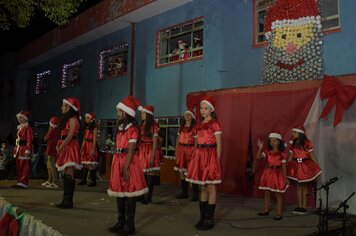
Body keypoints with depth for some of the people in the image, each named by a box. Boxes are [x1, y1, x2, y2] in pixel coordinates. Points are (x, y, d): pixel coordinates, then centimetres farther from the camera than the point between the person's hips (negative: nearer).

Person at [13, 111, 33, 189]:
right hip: (18, 149, 10)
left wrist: (28, 150, -22)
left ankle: (24, 183, -4)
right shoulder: (19, 128, 18)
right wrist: (15, 149, 17)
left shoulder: (28, 128, -9)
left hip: (24, 148, -10)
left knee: (25, 167, -6)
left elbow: (29, 140, -15)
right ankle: (19, 182, 19)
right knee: (18, 167, 12)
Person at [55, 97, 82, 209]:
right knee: (65, 174, 10)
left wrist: (61, 147, -16)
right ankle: (66, 200, 16)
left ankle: (69, 201, -5)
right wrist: (58, 145, 2)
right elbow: (62, 135, 16)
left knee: (69, 174, -9)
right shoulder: (66, 119, 20)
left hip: (70, 147, -9)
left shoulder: (73, 119, -8)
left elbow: (70, 136, -16)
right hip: (64, 148, 9)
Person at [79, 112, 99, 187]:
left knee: (91, 164, -7)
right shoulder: (86, 128, 15)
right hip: (85, 146, 7)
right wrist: (82, 148, 14)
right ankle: (83, 180, 14)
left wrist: (93, 149, -17)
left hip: (91, 146, -7)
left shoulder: (94, 128, -5)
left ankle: (93, 181, -2)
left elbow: (94, 139, -11)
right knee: (84, 163, 7)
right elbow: (84, 139, 17)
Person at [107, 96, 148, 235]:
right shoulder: (120, 128, 15)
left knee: (129, 194, -1)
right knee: (119, 192, 13)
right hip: (118, 162, 9)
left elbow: (130, 150, -17)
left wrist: (126, 168, -20)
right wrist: (117, 166, 15)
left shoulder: (132, 128, -12)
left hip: (128, 163, -9)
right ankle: (121, 222, 25)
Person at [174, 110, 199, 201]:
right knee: (182, 171, 8)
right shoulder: (182, 127, 15)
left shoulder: (195, 127, -3)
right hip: (181, 150, 6)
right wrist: (176, 150, 13)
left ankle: (195, 194, -2)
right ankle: (184, 192, 18)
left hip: (190, 150, -6)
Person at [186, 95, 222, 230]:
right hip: (200, 156, 7)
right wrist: (196, 158, 11)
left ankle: (210, 219, 7)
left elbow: (218, 144, -7)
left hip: (210, 156, -7)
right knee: (202, 188, 11)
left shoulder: (214, 123, -5)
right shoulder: (198, 125, 14)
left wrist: (217, 161, -11)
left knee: (211, 187, -1)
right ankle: (203, 217, 20)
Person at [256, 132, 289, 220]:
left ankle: (279, 213, 9)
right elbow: (258, 157, -3)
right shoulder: (268, 152, 4)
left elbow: (283, 166, -5)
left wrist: (285, 178, -5)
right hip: (268, 173, 5)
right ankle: (266, 210, 26)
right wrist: (260, 148, -12)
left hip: (277, 174, -5)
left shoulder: (282, 153, -7)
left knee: (278, 194, 2)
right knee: (267, 193, 13)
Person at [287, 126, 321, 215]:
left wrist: (318, 166, -9)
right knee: (298, 186, 9)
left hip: (305, 166, -4)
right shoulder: (293, 144, 3)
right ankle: (299, 207, 16)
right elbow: (291, 156, 10)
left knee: (304, 186, 4)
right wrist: (286, 166, 11)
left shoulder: (307, 143, -11)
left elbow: (312, 155, -7)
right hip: (296, 166, 4)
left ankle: (304, 207, 11)